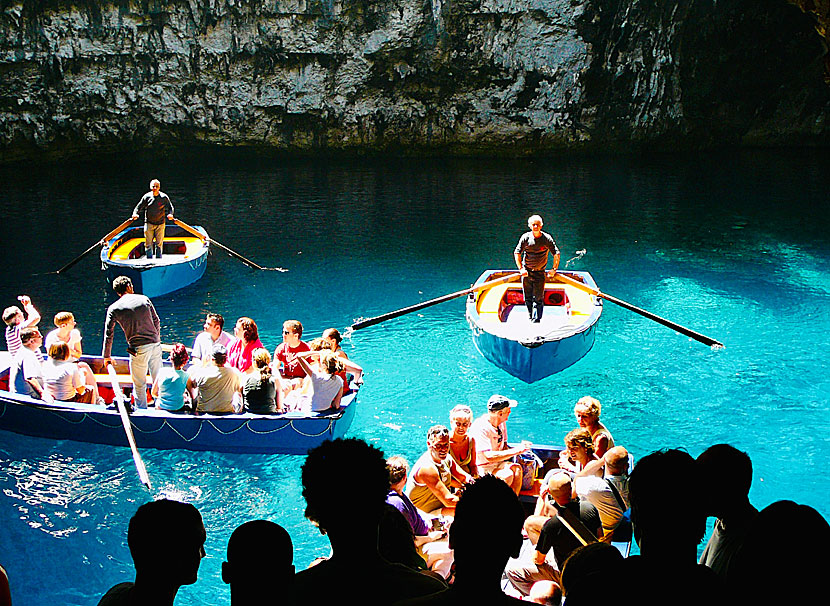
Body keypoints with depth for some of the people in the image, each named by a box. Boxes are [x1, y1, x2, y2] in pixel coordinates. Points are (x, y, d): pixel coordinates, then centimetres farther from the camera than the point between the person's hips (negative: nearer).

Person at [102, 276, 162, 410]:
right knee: (158, 380, 15)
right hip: (155, 344, 3)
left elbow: (108, 334, 1)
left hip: (138, 349, -3)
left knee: (139, 384, 10)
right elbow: (156, 322, 12)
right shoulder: (144, 299, 8)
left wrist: (106, 356, 10)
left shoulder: (114, 308, 1)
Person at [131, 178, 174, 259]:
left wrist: (170, 214, -12)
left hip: (160, 224, 0)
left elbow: (170, 207, 8)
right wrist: (135, 213, -11)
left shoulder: (164, 197, -3)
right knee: (148, 244, 0)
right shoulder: (147, 197, -1)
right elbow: (138, 207, 7)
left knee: (159, 243, 4)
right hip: (149, 223, 0)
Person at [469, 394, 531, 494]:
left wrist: (521, 448, -9)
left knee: (517, 468, -21)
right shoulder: (480, 427, -21)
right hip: (481, 468, -7)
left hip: (498, 463, 7)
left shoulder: (502, 423, 6)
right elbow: (489, 457, -29)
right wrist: (516, 450, -27)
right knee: (508, 475, -29)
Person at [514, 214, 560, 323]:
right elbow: (517, 253, 1)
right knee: (528, 298, 7)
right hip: (526, 272, 1)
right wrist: (521, 268, -7)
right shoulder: (525, 237, -4)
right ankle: (530, 318, 19)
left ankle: (536, 319, -1)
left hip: (540, 273, -1)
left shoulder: (547, 238, -6)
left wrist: (554, 269, -6)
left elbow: (556, 254, 0)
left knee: (538, 299, -5)